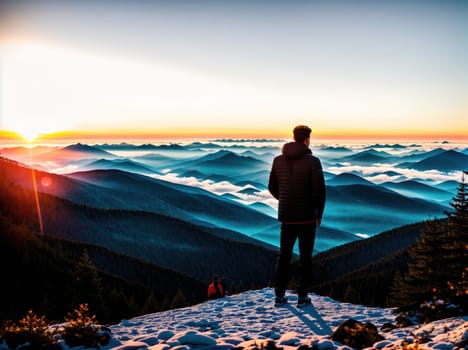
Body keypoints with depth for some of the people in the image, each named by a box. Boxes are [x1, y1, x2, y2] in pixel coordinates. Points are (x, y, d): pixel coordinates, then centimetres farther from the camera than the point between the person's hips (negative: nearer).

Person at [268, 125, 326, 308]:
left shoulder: (278, 160, 0)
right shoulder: (312, 161, -13)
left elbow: (272, 188, 7)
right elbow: (320, 190, -15)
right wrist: (319, 214, 0)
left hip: (286, 216, 4)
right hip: (307, 217, -3)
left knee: (284, 255, 14)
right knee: (305, 257, 9)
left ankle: (279, 295, 17)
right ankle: (302, 296, 13)